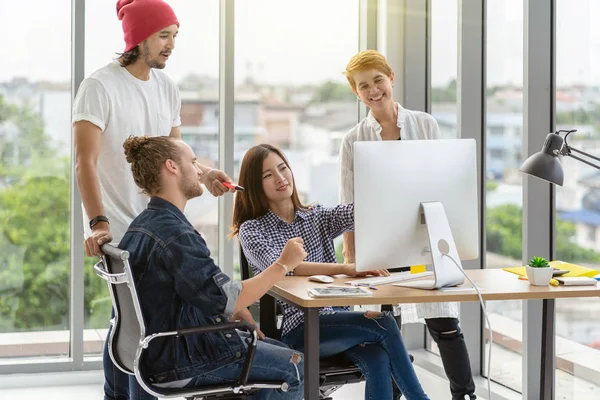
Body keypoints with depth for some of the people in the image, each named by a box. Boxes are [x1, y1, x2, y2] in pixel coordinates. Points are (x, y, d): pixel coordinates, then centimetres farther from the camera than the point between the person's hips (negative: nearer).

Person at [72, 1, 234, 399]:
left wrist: (204, 173, -2)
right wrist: (98, 223, -27)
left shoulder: (168, 88, 10)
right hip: (118, 229, -7)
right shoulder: (100, 87, -11)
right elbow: (86, 163, -17)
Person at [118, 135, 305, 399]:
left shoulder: (144, 225, 9)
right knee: (296, 366, -1)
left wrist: (242, 317, 4)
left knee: (279, 349, 20)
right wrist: (283, 264, -18)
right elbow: (228, 300, -28)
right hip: (182, 363, -10)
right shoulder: (174, 234, -25)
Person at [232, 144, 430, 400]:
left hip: (335, 316, 4)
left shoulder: (317, 216, 16)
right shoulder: (251, 230, 1)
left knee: (378, 359, -28)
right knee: (384, 324, -24)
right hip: (295, 328, -4)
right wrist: (347, 268, -31)